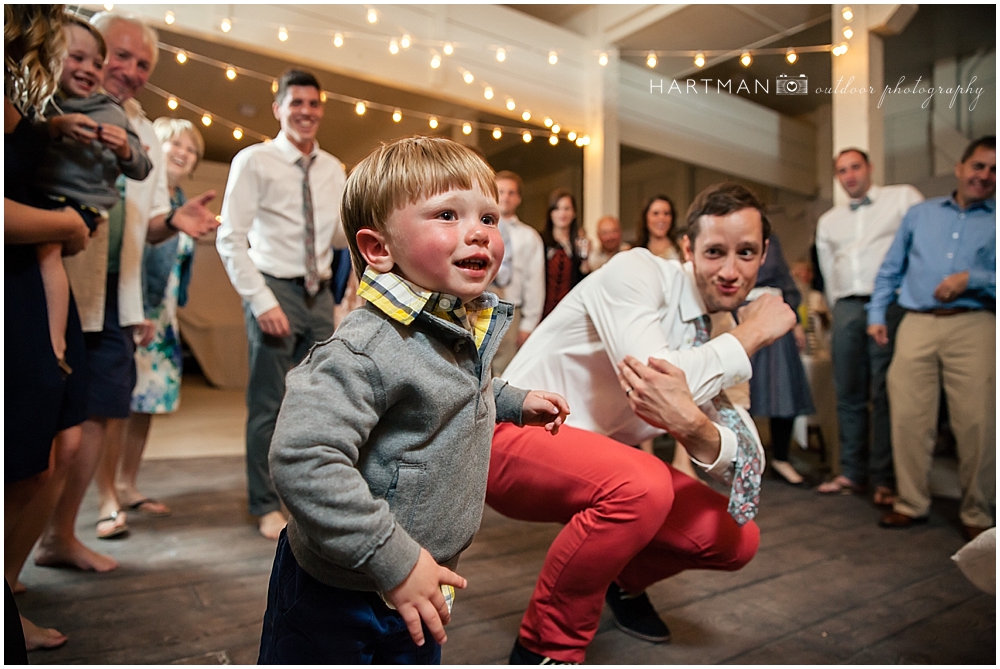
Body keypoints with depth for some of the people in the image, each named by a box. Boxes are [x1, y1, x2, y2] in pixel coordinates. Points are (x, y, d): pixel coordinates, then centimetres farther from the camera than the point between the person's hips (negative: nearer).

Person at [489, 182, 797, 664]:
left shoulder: (723, 337, 3)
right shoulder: (636, 272, -16)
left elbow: (746, 465, -7)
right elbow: (652, 380, -31)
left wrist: (691, 424, -31)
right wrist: (752, 335, -17)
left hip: (600, 458, 7)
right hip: (517, 437, -6)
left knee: (737, 539, -1)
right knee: (641, 485, -35)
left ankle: (624, 580, 29)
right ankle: (545, 647, -9)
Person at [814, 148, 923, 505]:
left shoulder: (903, 198, 9)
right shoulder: (828, 221, 21)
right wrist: (840, 310, 13)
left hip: (891, 305, -4)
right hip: (847, 309, 4)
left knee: (885, 394, -5)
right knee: (848, 394, 6)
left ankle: (885, 479, 1)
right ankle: (852, 473, 14)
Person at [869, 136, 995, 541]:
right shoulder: (920, 214, 18)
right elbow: (890, 270, 18)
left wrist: (972, 278, -11)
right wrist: (876, 315, 11)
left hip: (974, 325, -1)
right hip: (917, 325, 2)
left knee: (977, 423, -3)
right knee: (908, 417, 0)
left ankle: (977, 514, 12)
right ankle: (911, 503, 12)